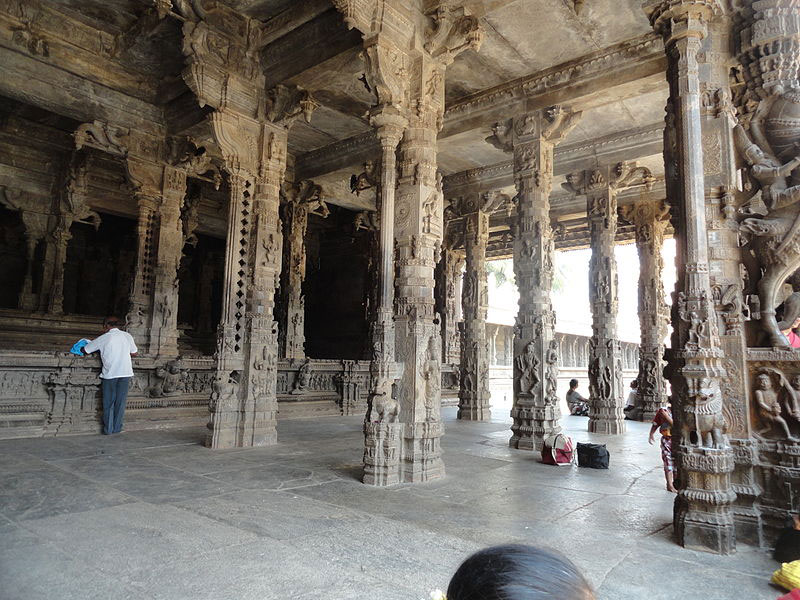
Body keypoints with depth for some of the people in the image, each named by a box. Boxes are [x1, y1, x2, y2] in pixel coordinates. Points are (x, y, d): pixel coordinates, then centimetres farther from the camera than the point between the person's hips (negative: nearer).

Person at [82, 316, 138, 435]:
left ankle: (108, 429, 14)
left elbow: (85, 350, 7)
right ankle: (117, 428, 16)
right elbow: (134, 353, 11)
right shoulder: (127, 336, 5)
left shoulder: (103, 338, -2)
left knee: (109, 403, 9)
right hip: (126, 373, 2)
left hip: (110, 374, -2)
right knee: (120, 401, 10)